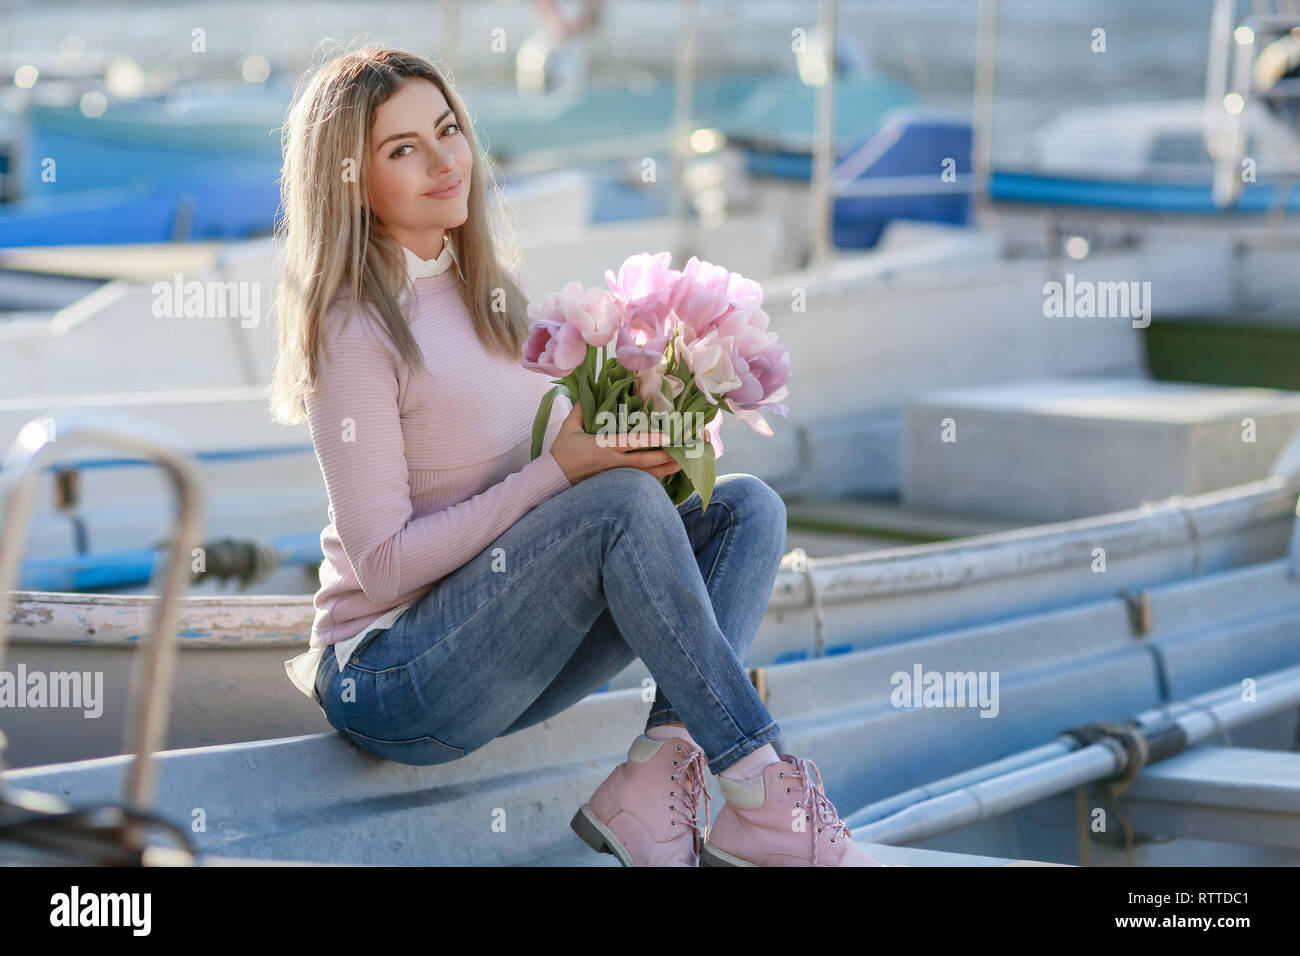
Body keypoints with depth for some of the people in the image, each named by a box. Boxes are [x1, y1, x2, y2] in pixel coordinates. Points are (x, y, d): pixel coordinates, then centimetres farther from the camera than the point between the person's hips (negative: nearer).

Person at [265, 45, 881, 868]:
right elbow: (384, 566, -17)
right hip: (388, 676, -8)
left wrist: (626, 445, -4)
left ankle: (653, 780, -24)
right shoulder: (355, 332, -12)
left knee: (747, 508, -7)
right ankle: (762, 792, -24)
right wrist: (560, 470, -20)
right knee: (623, 504, -29)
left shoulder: (486, 292, 12)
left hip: (497, 661, 8)